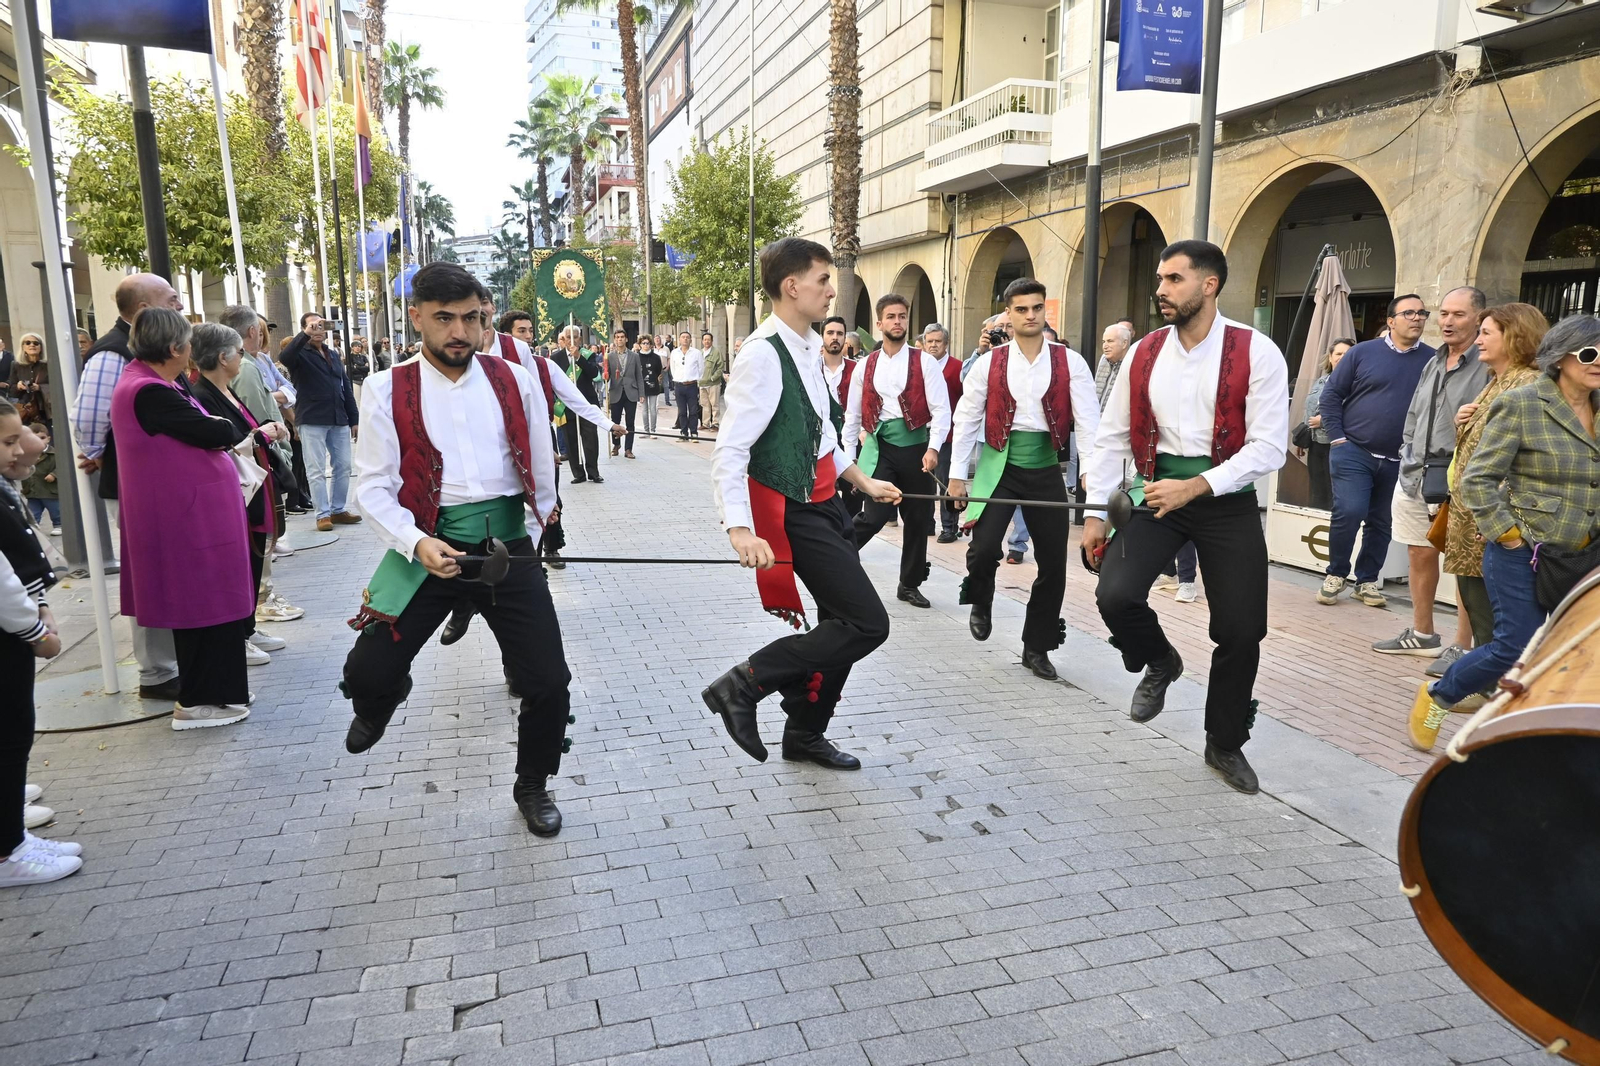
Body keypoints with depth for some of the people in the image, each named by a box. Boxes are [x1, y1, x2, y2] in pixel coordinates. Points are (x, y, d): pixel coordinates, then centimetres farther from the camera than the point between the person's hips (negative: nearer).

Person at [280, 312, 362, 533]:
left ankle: (339, 510, 17)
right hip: (312, 420, -6)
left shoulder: (333, 355, 19)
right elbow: (284, 357, -25)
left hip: (338, 419, 6)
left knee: (343, 466, 8)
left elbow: (346, 388, 18)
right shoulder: (301, 354, 0)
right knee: (316, 470, -3)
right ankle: (323, 514, 0)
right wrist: (305, 334, -27)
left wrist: (354, 419, 13)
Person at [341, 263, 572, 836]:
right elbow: (373, 485, -4)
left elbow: (542, 472, 11)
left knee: (548, 683, -3)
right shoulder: (388, 390, -2)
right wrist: (416, 544, -20)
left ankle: (532, 786, 26)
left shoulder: (516, 381, 3)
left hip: (508, 546, 1)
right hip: (427, 547, 0)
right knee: (367, 672, -3)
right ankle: (381, 702, 39)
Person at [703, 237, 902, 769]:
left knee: (841, 622, 15)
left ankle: (805, 734, 32)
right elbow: (730, 449, -24)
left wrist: (863, 481, 24)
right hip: (795, 513, -10)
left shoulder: (807, 347, 11)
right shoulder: (763, 354, -19)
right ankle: (742, 686, -3)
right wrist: (740, 530, -34)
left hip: (825, 503, 10)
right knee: (867, 624, -12)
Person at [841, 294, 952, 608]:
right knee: (875, 514, -18)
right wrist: (849, 459, 8)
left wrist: (933, 448, -19)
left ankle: (909, 584, 25)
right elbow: (852, 416, 11)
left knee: (918, 518, 9)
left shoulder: (923, 362, 1)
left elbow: (941, 409, -7)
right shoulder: (865, 366, 7)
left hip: (914, 444, 1)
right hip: (879, 445, 0)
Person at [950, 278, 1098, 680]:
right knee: (983, 549, -15)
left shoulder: (1069, 362, -2)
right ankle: (980, 605, 20)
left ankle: (1037, 647, 22)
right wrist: (957, 475, 0)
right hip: (999, 466, -1)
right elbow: (966, 420, 3)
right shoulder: (989, 362, -1)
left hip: (1045, 470, 1)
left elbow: (1088, 420, -8)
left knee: (1054, 563, 4)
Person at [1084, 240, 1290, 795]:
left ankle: (1225, 744, 27)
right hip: (1158, 494, 2)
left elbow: (1269, 446, -14)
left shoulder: (1256, 353, -10)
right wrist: (1096, 512, 1)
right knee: (1115, 594, -19)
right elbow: (1111, 437, 6)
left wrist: (1195, 488, -24)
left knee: (1241, 630, 1)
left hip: (1227, 500, -2)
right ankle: (1158, 662, 17)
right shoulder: (1143, 354, 2)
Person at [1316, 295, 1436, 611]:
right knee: (1349, 512, -14)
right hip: (1353, 451, -2)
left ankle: (1367, 580, 25)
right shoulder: (1363, 352, 0)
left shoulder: (1433, 360, 2)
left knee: (1381, 523, 9)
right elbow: (1331, 395, 2)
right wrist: (1337, 438, -4)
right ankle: (1336, 574, 6)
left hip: (1399, 461, 2)